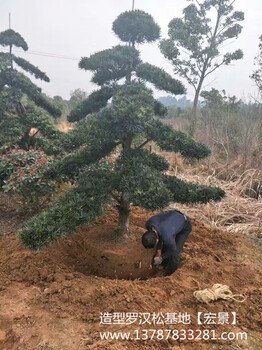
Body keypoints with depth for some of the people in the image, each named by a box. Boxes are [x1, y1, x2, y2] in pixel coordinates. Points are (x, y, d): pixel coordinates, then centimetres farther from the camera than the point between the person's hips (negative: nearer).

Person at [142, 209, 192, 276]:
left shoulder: (166, 237, -42)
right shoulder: (148, 224, -25)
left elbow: (173, 250, -20)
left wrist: (161, 258, -6)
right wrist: (158, 252, -4)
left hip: (185, 226, -6)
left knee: (174, 253, -8)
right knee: (165, 247, 13)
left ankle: (169, 275, 13)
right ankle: (163, 266, 38)